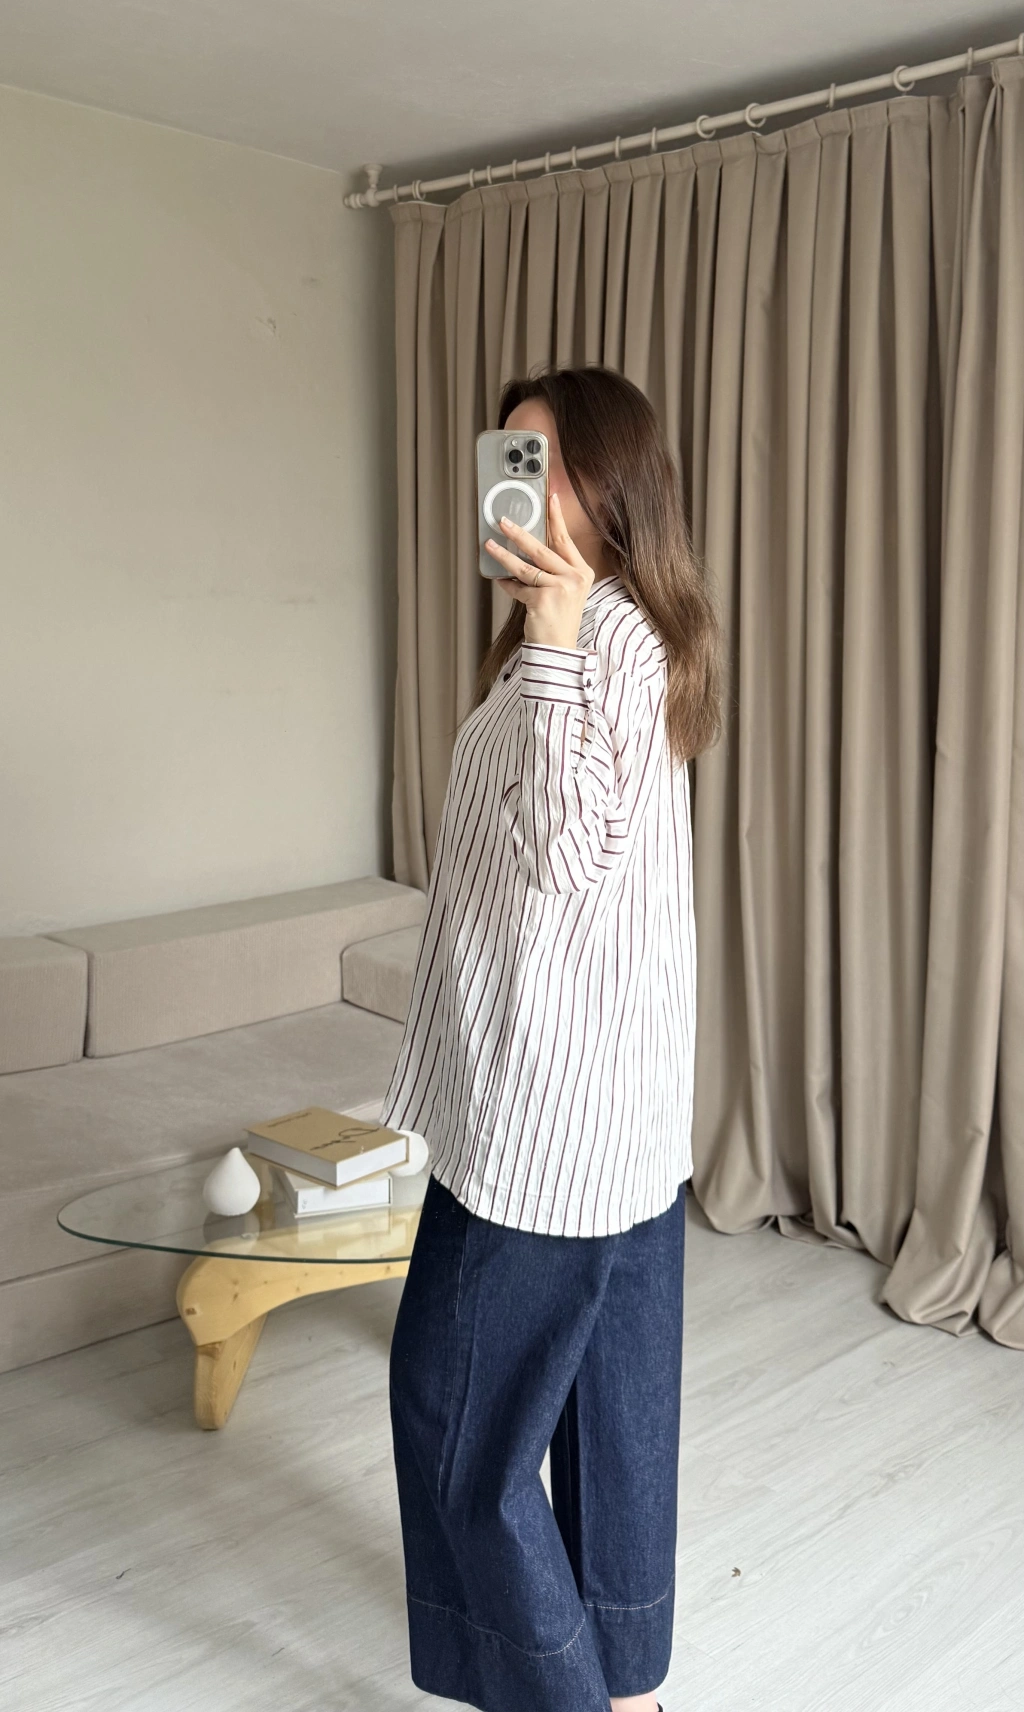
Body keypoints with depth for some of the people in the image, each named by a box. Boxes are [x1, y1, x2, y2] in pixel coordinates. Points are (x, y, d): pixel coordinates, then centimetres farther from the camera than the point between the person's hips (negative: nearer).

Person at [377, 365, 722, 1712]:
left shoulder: (606, 635, -18)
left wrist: (553, 634, -31)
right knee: (610, 1384, 19)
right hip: (626, 1095, 10)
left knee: (456, 1403, 4)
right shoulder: (631, 630, 13)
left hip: (552, 1095, -10)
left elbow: (569, 852, -28)